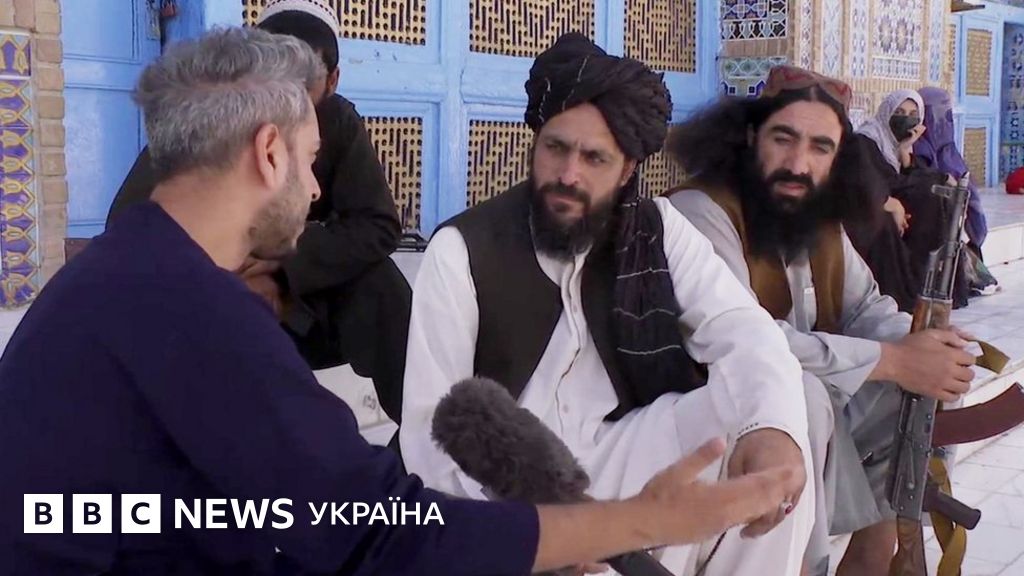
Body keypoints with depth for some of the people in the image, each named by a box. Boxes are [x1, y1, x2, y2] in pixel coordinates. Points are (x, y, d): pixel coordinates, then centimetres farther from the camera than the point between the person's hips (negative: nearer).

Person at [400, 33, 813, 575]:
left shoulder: (658, 232, 1)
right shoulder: (462, 251, -8)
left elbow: (742, 329, -12)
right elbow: (430, 428, -11)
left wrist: (774, 424, -35)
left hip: (621, 458, 4)